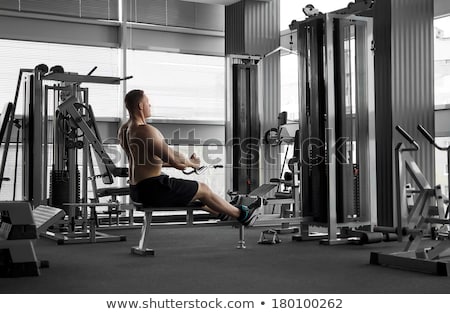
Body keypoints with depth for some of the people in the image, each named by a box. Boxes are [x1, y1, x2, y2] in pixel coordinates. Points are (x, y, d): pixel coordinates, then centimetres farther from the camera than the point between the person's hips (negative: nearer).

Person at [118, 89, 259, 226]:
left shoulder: (123, 130, 8)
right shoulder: (146, 131, -23)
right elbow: (175, 159, -23)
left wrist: (181, 163, 18)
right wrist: (192, 163, 0)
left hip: (136, 191, 10)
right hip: (153, 190, -10)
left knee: (189, 190, 31)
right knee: (203, 189, 7)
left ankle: (222, 213, 48)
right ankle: (242, 214, 25)